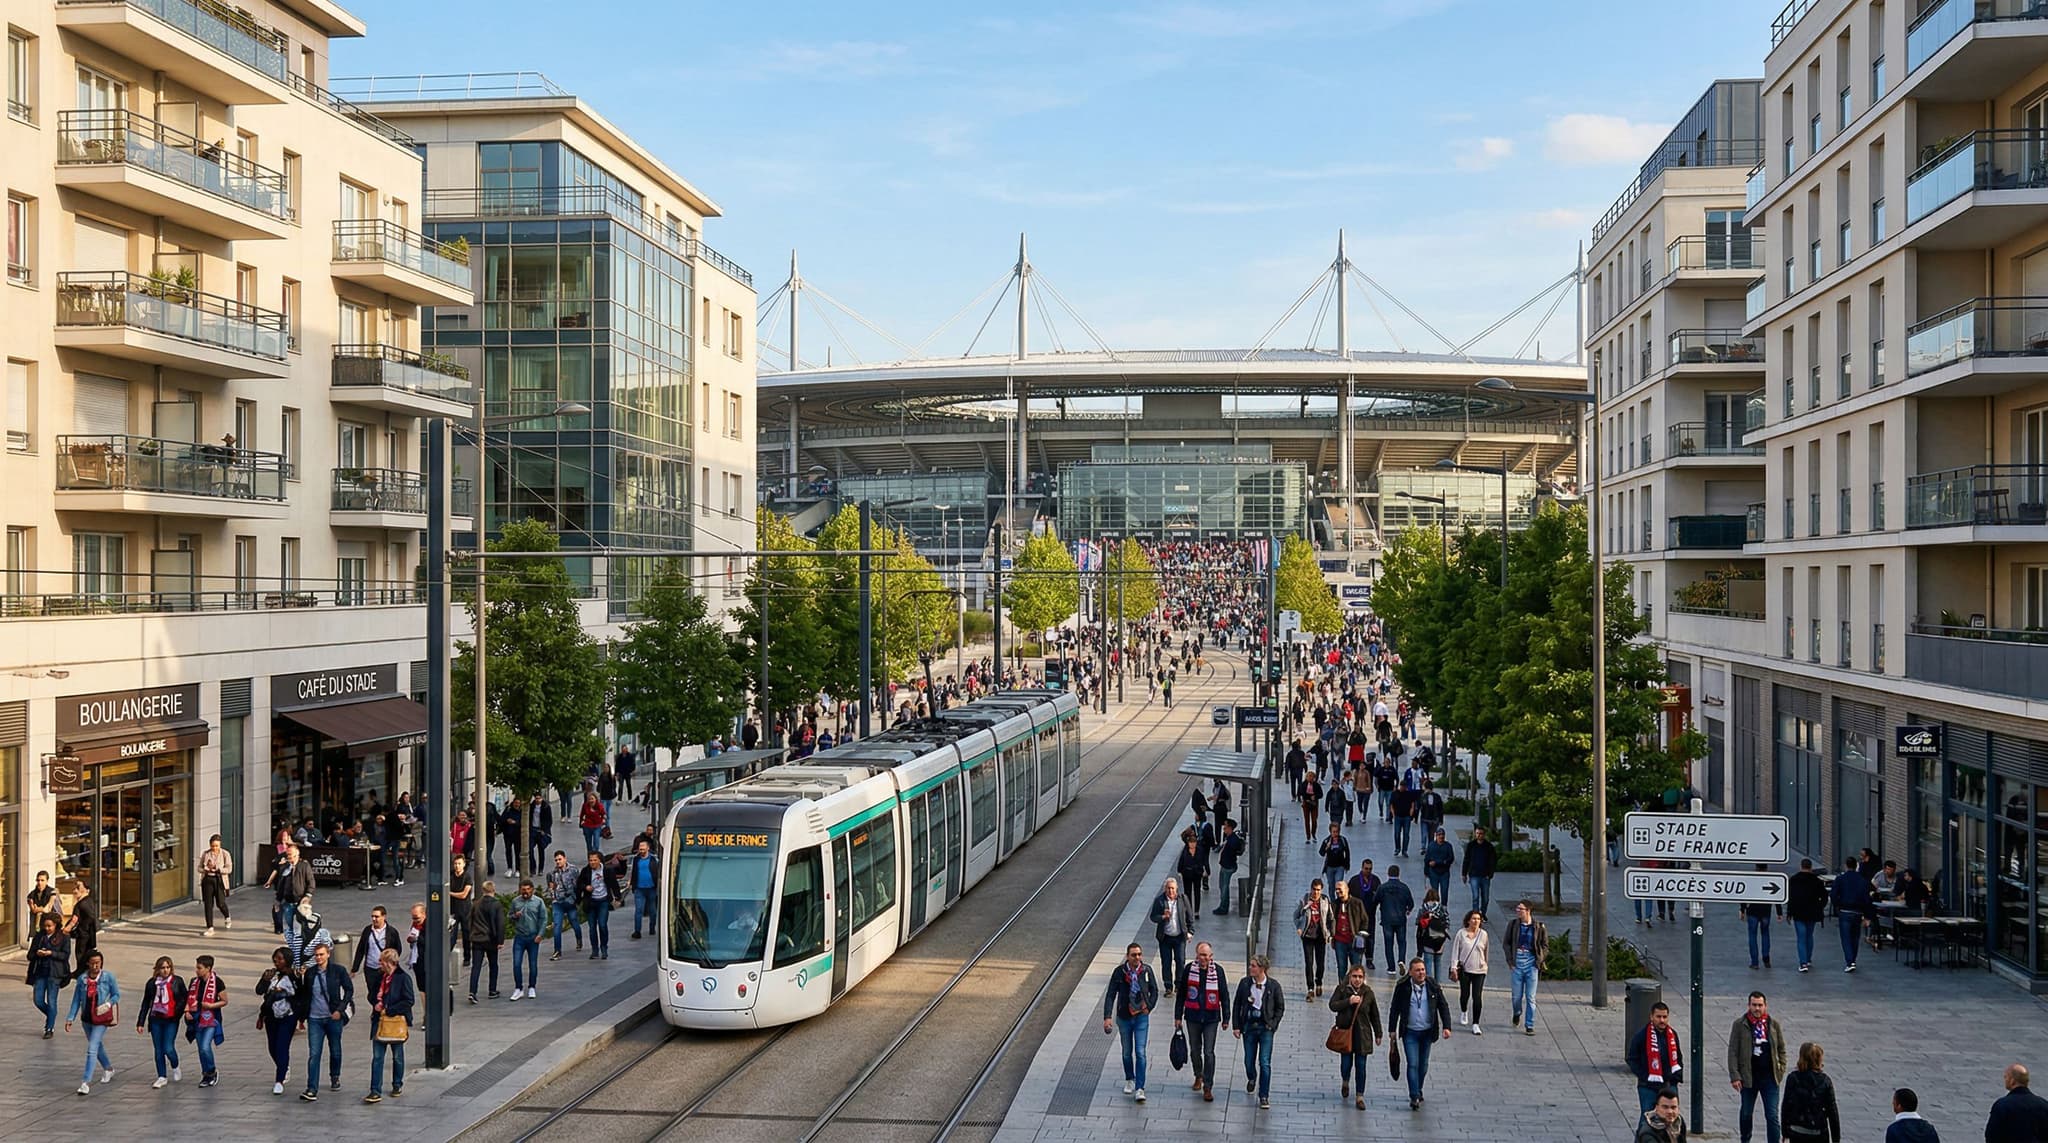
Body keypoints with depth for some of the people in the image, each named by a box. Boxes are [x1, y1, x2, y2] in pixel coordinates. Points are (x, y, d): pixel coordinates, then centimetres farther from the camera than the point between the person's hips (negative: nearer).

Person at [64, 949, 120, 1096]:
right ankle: (108, 1069, 46)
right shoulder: (82, 978, -4)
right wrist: (71, 1018, -3)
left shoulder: (108, 977, -11)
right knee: (97, 1046, 22)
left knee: (92, 1049, -12)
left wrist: (107, 1005, -19)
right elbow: (76, 1000, 1)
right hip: (87, 1018, 5)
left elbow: (116, 995, -1)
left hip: (101, 1019, -4)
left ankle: (86, 1082, -11)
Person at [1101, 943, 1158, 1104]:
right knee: (1127, 1052, 15)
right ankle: (1129, 1080, 36)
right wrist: (1107, 1017, -17)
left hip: (1141, 1017, -1)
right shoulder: (1119, 972, -11)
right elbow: (1110, 995, -10)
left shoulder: (1147, 970, -8)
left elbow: (1154, 991, 7)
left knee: (1140, 1053, -8)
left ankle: (1140, 1088, -6)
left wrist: (1148, 1008, -3)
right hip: (1124, 1017, 1)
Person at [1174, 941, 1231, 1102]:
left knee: (1209, 1053, -4)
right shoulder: (1189, 969, -4)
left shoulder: (1218, 971, -6)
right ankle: (1198, 1076, 40)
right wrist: (1178, 1016, 5)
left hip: (1211, 1018, -2)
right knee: (1195, 1050, 15)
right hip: (1193, 1016, 2)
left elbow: (1224, 996, 1)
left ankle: (1208, 1087, 3)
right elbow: (1181, 994, 4)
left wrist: (1226, 1018, 2)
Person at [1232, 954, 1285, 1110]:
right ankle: (1252, 1079, 45)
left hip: (1265, 1028, -2)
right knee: (1249, 1061, 11)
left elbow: (1280, 1008, 3)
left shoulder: (1273, 985, -7)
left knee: (1265, 1063, -8)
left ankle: (1264, 1097, 1)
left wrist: (1273, 1025, -6)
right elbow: (1237, 1005, 5)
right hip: (1249, 1026, 2)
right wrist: (1236, 1026, 0)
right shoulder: (1244, 983, -2)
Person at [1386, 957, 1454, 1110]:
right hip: (1410, 1032, -2)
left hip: (1427, 1032, 2)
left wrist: (1446, 1027, -6)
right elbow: (1394, 1008, 0)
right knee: (1413, 1064, -10)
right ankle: (1414, 1097, -9)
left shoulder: (1433, 986, -4)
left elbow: (1443, 1006, 3)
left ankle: (1418, 1091, 32)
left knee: (1423, 1065, 13)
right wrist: (1392, 1029, 0)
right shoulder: (1402, 987, -8)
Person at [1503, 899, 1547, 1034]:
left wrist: (1540, 960, -2)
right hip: (1517, 963, 1)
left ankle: (1529, 1026, 6)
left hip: (1531, 963, -1)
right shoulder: (1513, 924, 2)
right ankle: (1517, 1013, 38)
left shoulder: (1538, 926, -1)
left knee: (1531, 998, -1)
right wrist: (1510, 957, -2)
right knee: (1516, 996, 7)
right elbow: (1506, 942, 9)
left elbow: (1545, 945, 8)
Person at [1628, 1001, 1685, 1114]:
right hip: (1648, 1087, -4)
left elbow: (1678, 1058, 19)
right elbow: (1632, 1060, -4)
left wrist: (1677, 1076, 5)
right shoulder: (1641, 1036, -10)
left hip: (1669, 1086, 4)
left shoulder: (1673, 1035, 6)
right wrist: (1645, 1077, -12)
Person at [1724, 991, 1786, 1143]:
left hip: (1770, 1077, 0)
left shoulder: (1773, 1023, 1)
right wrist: (1734, 1076, -12)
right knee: (1746, 1113, 15)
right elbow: (1732, 1051, -6)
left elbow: (1781, 1049, 11)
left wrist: (1781, 1070, 2)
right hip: (1748, 1077, 0)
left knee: (1772, 1116, -3)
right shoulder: (1740, 1024, -6)